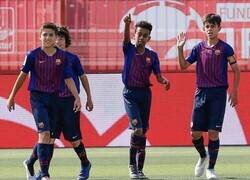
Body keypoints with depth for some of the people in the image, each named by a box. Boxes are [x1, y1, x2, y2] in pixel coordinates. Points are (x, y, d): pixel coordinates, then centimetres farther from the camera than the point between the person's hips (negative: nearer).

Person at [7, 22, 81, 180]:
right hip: (38, 97, -4)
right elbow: (23, 75, 4)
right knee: (44, 133, -17)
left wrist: (77, 97, -6)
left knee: (51, 138, 6)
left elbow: (68, 78, 4)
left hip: (54, 98, 4)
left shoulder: (62, 56, 2)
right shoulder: (33, 55, -5)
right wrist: (12, 96, 8)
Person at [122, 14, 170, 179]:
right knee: (137, 127, -19)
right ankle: (132, 164, -7)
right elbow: (126, 38, -20)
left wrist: (165, 81, -20)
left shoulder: (152, 55, 5)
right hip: (130, 93, -3)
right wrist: (127, 24, -40)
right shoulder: (129, 50, 0)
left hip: (145, 93, 3)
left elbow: (158, 76, 3)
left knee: (143, 132, 5)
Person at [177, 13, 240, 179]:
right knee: (195, 133, 3)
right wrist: (180, 48, -4)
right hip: (201, 92, 3)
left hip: (218, 93, -3)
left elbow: (236, 70, 2)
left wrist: (234, 92, -2)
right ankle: (203, 156, 31)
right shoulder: (199, 48, 8)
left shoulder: (225, 48, -2)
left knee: (213, 132, -7)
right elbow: (184, 65, 10)